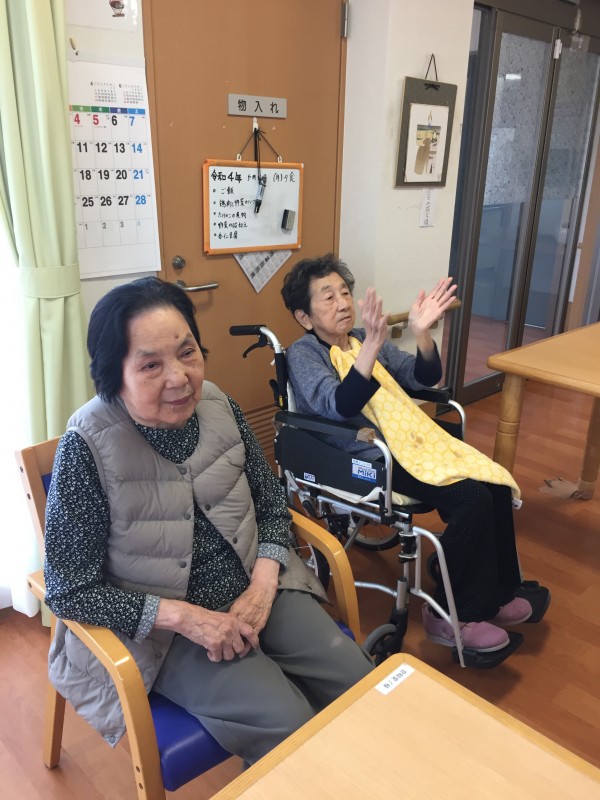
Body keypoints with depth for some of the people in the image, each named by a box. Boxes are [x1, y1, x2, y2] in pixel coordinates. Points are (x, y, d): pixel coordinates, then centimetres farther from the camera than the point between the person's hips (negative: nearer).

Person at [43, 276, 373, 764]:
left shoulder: (218, 407, -6)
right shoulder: (87, 447, -19)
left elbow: (271, 501, 6)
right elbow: (69, 590, -14)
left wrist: (263, 585, -10)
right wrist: (186, 616, -21)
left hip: (253, 591, 5)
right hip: (163, 628, -4)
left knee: (362, 685, -6)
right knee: (289, 726, -18)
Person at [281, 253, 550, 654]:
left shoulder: (362, 339, 13)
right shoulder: (303, 354, -7)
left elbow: (424, 378, 9)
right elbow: (339, 407, -25)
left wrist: (422, 332, -10)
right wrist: (372, 346, -37)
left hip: (412, 438, 7)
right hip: (368, 456, -7)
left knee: (497, 483, -8)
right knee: (472, 497, -22)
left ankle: (498, 594, 10)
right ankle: (451, 614, -5)